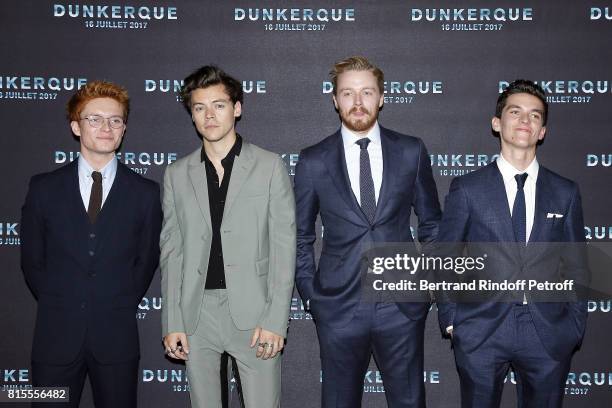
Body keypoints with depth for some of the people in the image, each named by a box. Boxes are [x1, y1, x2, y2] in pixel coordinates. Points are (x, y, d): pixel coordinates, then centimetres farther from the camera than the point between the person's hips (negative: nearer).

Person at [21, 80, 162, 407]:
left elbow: (146, 260, 7)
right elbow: (32, 261, 7)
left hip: (117, 336, 0)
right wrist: (59, 307, 3)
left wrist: (120, 308, 3)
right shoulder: (44, 188, 2)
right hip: (56, 335, 1)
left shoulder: (145, 193, 1)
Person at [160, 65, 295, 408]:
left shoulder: (269, 166, 1)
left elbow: (284, 245, -3)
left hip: (253, 312, -2)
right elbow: (172, 251, 9)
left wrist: (276, 319, -9)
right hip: (196, 314, 3)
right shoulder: (177, 174, 9)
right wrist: (172, 322, 3)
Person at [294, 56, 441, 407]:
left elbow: (431, 223, 10)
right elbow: (301, 236, 7)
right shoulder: (313, 161, 0)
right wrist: (310, 293, 3)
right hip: (339, 308, 0)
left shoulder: (412, 152, 2)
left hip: (403, 304, 1)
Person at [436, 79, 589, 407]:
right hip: (481, 332, -2)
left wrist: (575, 324, 5)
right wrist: (449, 319, 0)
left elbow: (575, 266, 11)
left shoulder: (565, 192, 6)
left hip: (549, 334, 2)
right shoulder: (467, 189, 0)